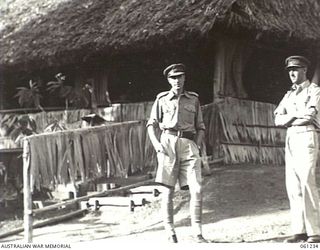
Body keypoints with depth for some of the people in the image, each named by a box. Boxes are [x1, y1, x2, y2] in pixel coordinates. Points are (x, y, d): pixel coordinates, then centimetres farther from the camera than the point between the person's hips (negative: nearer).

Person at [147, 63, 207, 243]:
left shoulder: (193, 99, 15)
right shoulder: (162, 99, 11)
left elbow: (201, 128, 17)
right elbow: (151, 124, 12)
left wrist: (196, 145, 2)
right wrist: (156, 143, -3)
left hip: (189, 144, 1)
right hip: (168, 143, -1)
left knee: (197, 189, -9)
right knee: (168, 190, 0)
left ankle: (197, 233, -3)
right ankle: (170, 231, 9)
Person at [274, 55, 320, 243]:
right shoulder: (289, 95, 21)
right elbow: (278, 120, 9)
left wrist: (288, 119, -2)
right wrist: (297, 116, -7)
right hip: (290, 139, 7)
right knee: (293, 186, 2)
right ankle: (300, 231, 4)